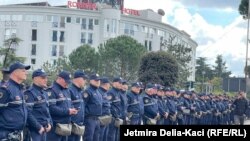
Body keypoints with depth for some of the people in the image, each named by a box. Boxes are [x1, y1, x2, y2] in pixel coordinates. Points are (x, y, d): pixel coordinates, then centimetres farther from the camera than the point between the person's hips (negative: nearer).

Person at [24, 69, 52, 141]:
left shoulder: (44, 93, 17)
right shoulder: (30, 93, -12)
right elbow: (28, 113, -20)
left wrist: (49, 123, 8)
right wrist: (38, 127, -17)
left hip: (44, 129, 9)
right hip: (34, 130, -9)